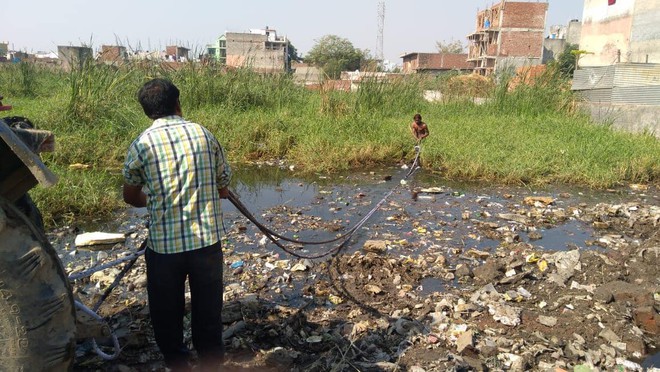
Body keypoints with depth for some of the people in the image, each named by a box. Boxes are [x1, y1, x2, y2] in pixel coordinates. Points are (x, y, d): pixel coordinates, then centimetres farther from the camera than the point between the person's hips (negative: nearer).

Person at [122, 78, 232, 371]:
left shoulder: (142, 144, -4)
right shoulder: (205, 135, 0)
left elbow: (131, 198, 10)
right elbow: (224, 186, 9)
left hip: (164, 245, -1)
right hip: (207, 241, 2)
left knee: (167, 317, 20)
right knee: (208, 314, 17)